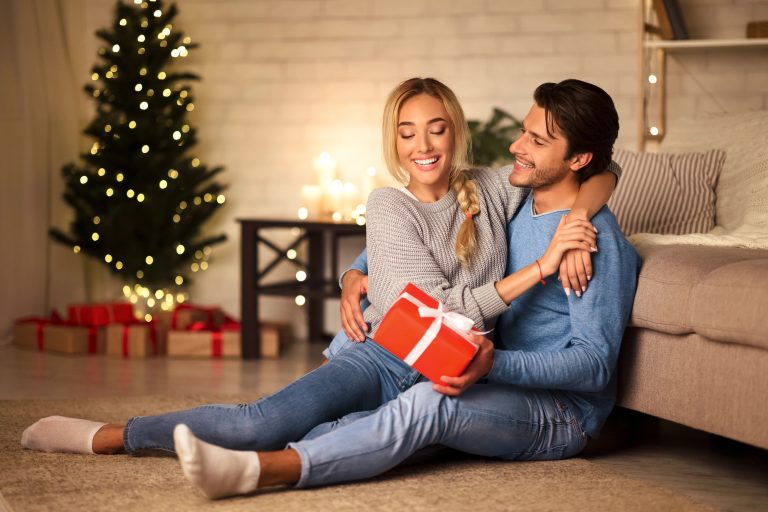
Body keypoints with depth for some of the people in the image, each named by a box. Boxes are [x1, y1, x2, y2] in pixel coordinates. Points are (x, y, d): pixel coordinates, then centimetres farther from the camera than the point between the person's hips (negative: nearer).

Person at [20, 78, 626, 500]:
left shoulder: (491, 191, 9)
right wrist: (539, 267, -15)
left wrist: (573, 225, -4)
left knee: (415, 417, -39)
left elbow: (601, 177, 19)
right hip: (389, 359, 0)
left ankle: (260, 467, -59)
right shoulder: (389, 205, 2)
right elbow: (438, 309, -9)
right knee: (264, 421, -25)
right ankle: (105, 436, -11)